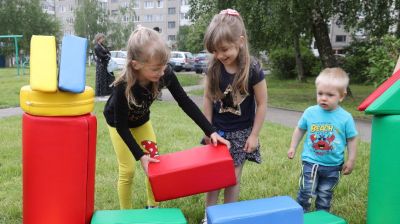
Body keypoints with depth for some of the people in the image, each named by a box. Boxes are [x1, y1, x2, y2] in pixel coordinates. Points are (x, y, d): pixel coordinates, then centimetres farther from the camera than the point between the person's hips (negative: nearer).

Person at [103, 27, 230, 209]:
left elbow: (185, 103, -24)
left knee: (154, 164, 7)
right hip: (118, 123, -4)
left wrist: (210, 131, -28)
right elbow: (121, 126, -29)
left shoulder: (165, 75, -32)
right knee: (127, 170, -4)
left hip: (142, 120, 4)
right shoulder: (123, 87, -41)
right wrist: (140, 155, -33)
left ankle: (152, 207, 27)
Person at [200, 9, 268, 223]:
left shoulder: (252, 70, -19)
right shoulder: (213, 68, -10)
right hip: (218, 131, 3)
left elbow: (262, 104, -11)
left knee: (232, 178, 7)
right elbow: (208, 99, -1)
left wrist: (254, 135, -10)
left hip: (241, 133, -3)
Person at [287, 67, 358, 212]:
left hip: (333, 166, 0)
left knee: (325, 195, 15)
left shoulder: (345, 118, -11)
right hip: (311, 162, 0)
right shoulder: (310, 112, -8)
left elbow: (351, 140, 0)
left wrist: (350, 160, 0)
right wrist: (293, 147, 10)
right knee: (306, 193, -2)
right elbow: (300, 130, 9)